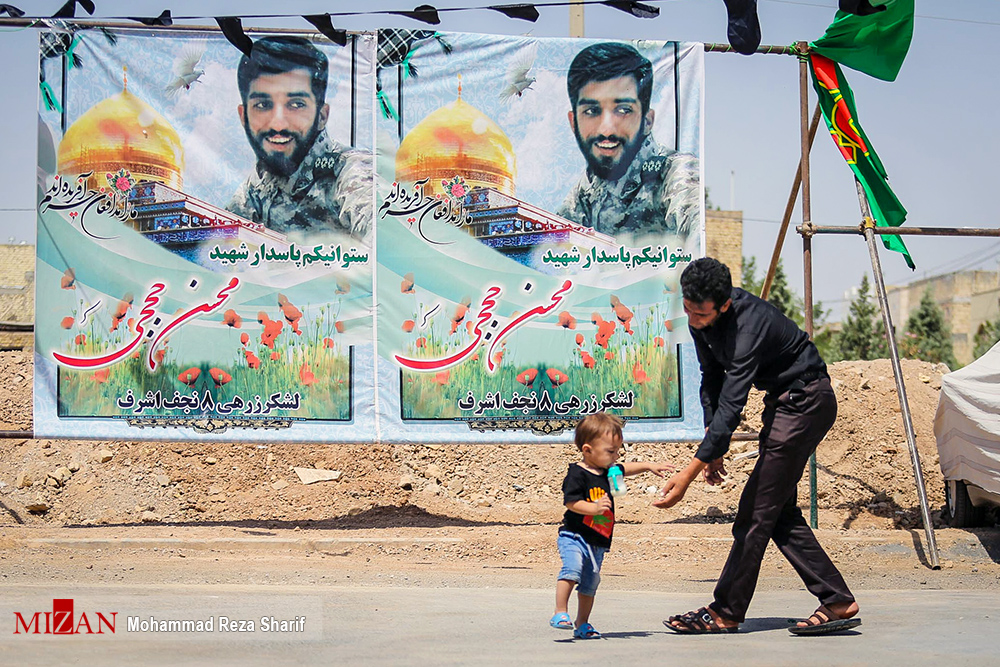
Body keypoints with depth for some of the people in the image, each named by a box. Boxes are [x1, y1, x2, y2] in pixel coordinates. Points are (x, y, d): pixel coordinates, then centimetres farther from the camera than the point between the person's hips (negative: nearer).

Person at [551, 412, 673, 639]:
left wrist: (648, 466, 32)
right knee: (572, 569, -28)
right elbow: (571, 502, -21)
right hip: (574, 536, -8)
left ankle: (582, 624, 22)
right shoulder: (577, 474, -13)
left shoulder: (605, 471, 13)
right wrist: (594, 508, -32)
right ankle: (560, 613, -25)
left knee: (590, 582, 11)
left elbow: (625, 468, 33)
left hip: (597, 542, 8)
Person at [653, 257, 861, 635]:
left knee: (758, 509, -9)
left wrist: (689, 474, -40)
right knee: (779, 512, 6)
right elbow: (712, 379, 7)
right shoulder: (700, 319, -5)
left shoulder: (748, 327, -33)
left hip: (806, 401, -9)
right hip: (783, 402, 9)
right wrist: (712, 450, 0)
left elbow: (731, 406, -37)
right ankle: (837, 602, 7)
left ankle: (726, 612, -2)